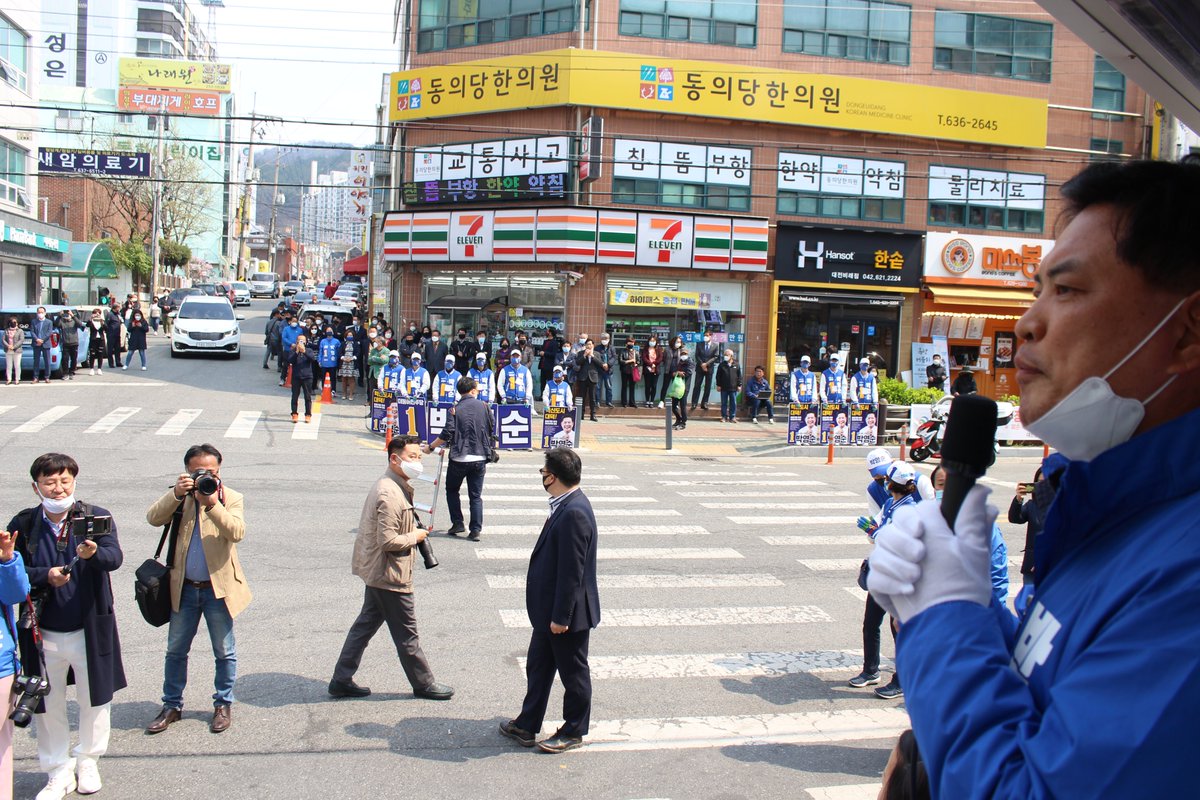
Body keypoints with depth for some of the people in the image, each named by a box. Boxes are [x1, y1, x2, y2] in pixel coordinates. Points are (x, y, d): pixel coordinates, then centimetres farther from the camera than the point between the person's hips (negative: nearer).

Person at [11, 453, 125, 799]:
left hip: (90, 629, -1)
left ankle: (87, 761, 35)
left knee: (95, 699, 12)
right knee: (49, 705, 12)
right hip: (43, 634, 1)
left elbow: (115, 557, -20)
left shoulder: (97, 517, -6)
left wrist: (94, 553, -42)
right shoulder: (23, 525, -2)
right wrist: (46, 576, -21)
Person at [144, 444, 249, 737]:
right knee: (175, 650, 13)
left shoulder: (231, 498, -5)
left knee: (224, 652, 8)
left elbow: (237, 532, -22)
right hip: (184, 588, 2)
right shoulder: (179, 497, 2)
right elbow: (154, 518, -15)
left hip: (218, 588, -2)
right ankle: (172, 706, 28)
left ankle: (223, 704, 25)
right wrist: (176, 495, -28)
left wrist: (212, 504, -32)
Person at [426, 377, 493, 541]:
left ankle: (457, 523, 12)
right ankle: (476, 530, 3)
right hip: (480, 458, 2)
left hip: (459, 458, -2)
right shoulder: (484, 406, 0)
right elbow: (491, 430, 8)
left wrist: (431, 447, -1)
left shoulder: (456, 409, -8)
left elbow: (447, 434, -13)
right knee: (476, 495, 9)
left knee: (452, 491, 18)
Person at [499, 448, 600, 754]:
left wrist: (561, 616, -21)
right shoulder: (566, 506, 6)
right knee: (538, 667, 19)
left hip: (568, 613, -10)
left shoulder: (574, 513, -26)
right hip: (549, 609, 10)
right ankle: (526, 726, 33)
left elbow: (572, 572, -25)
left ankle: (573, 732, 26)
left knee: (573, 673, 9)